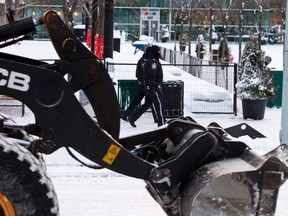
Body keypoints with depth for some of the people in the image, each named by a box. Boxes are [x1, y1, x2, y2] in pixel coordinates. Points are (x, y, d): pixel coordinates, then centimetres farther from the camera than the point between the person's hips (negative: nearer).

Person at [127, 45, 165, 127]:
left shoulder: (149, 61, 17)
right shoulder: (153, 62, -16)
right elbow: (151, 77, -22)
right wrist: (152, 89, -25)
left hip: (148, 87, 11)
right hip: (154, 87, -11)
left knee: (147, 104, 16)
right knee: (159, 104, -4)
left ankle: (132, 117, 18)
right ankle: (161, 123, 1)